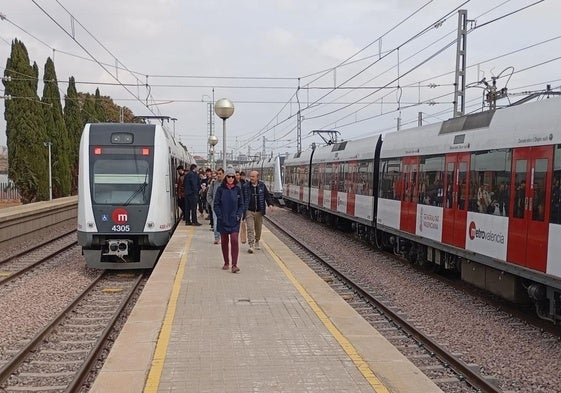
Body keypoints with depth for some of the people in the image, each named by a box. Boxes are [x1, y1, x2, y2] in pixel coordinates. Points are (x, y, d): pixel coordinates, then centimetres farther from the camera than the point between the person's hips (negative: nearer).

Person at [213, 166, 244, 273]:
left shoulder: (237, 189, 4)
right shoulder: (220, 189, -1)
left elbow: (241, 204, 9)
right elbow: (216, 205, 0)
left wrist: (239, 215, -3)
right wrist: (220, 216, -9)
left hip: (234, 220, 0)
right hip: (223, 220, 0)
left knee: (234, 240, -11)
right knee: (224, 241, 9)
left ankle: (234, 265, -11)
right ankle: (226, 263, 22)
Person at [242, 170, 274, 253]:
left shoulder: (262, 185, 3)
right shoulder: (245, 186, -2)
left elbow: (267, 196, 7)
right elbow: (242, 198, 3)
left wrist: (270, 204, -9)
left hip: (259, 211, 2)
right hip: (249, 211, -2)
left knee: (258, 228, 13)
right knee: (250, 228, -11)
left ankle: (257, 242, 35)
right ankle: (251, 246, -11)